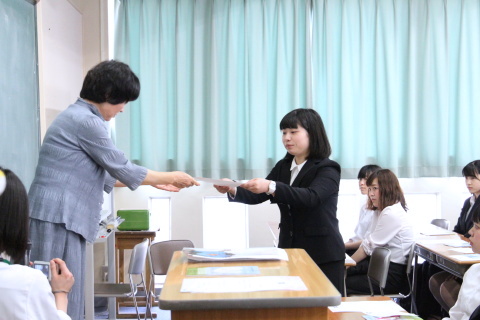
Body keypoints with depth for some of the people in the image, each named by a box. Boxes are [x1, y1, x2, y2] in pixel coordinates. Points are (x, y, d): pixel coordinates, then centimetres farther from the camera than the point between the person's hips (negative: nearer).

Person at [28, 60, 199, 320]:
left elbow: (106, 175, 22)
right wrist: (171, 177, 3)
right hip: (59, 217, -10)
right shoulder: (86, 121, -13)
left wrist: (155, 182, 21)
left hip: (64, 216, 10)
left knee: (69, 295, 11)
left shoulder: (78, 116, 19)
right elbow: (122, 169, -9)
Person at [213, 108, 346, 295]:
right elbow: (256, 196, 4)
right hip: (289, 251, 5)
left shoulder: (327, 169, -8)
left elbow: (310, 197, -27)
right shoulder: (283, 167, 11)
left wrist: (271, 187, -40)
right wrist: (232, 190, -17)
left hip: (323, 256, -5)